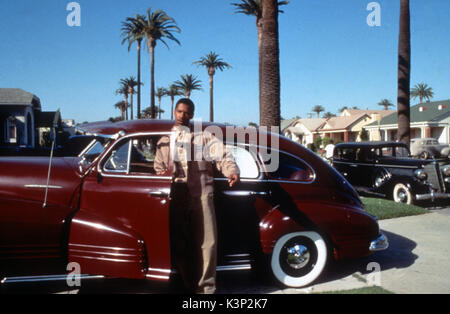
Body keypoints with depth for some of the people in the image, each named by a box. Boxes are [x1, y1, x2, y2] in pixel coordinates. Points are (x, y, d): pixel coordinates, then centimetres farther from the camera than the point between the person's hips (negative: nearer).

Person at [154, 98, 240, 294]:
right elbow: (158, 166, 25)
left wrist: (232, 171, -21)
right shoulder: (164, 140, 25)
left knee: (207, 241, -7)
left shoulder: (204, 136, 14)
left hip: (201, 193, -2)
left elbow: (221, 154, -1)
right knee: (178, 243, 3)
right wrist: (163, 172, 0)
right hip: (175, 195, 3)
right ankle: (188, 285, 15)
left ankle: (206, 286, 3)